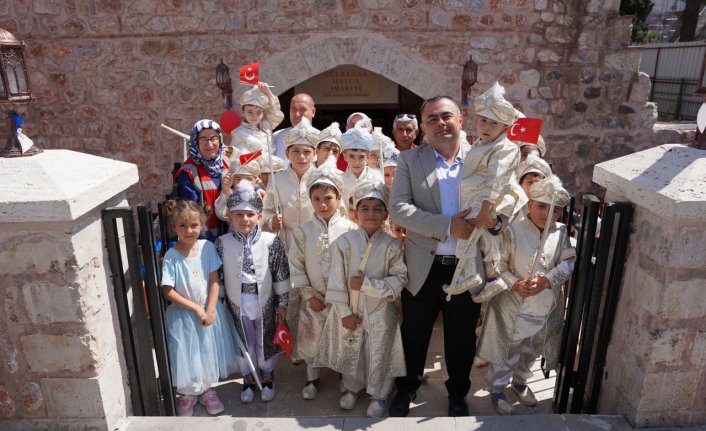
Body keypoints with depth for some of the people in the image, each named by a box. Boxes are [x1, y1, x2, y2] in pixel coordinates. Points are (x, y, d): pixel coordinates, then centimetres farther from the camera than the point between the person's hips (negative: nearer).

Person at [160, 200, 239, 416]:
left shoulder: (207, 247, -9)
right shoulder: (171, 256, -15)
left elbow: (214, 282, -7)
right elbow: (168, 292, -14)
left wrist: (209, 310, -13)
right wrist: (196, 308, -14)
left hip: (209, 310, 2)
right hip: (183, 313, -2)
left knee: (209, 351, 15)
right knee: (187, 354, 10)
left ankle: (207, 389, 38)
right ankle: (188, 393, 35)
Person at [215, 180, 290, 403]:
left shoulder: (271, 241, -14)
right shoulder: (222, 243, -9)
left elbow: (281, 275, -7)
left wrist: (282, 303, -4)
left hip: (265, 303, -1)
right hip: (237, 304, 1)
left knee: (265, 342, 17)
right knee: (244, 343, 18)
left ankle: (267, 376, 42)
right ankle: (248, 379, 42)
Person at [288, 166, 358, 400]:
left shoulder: (350, 229, -9)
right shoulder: (303, 231, -5)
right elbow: (296, 266, -3)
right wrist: (308, 294, -6)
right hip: (314, 298, 1)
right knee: (312, 339, 12)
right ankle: (312, 377, 34)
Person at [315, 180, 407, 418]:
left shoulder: (392, 245, -9)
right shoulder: (344, 242, -9)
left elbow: (399, 280, -12)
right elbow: (336, 281, -8)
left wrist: (367, 284, -20)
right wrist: (344, 312, -10)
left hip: (380, 312, -1)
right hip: (350, 310, 1)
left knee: (378, 355, 11)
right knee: (350, 352, 17)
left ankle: (378, 394, 35)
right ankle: (352, 387, 43)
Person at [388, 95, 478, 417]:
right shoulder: (409, 160, -2)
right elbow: (398, 209, -13)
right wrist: (447, 226, -23)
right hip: (423, 269, 0)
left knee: (462, 339, 17)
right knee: (414, 336, 16)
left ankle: (457, 393, 42)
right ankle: (407, 388, 41)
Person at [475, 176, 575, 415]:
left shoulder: (562, 233, -2)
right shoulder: (513, 231, -15)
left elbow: (568, 262, -7)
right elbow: (498, 264, -12)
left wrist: (546, 281, -22)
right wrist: (514, 284, -26)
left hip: (547, 307, 5)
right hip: (514, 305, -4)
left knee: (531, 350, 23)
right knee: (507, 350, 7)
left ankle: (520, 381, 47)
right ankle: (497, 390, 26)